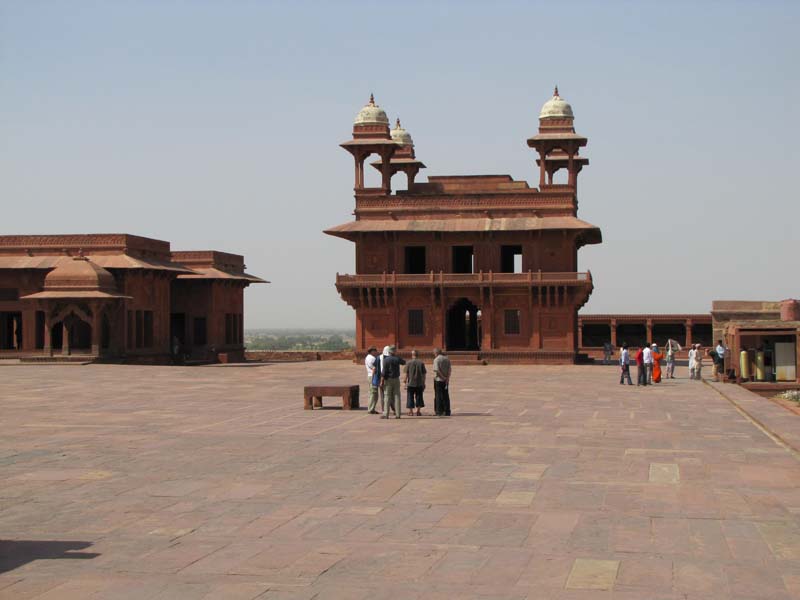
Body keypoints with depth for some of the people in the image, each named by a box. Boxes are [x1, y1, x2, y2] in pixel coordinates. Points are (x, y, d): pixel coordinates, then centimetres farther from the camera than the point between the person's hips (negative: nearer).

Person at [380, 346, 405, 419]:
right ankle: (397, 414, 3)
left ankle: (386, 414, -3)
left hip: (388, 380, -3)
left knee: (387, 397, 0)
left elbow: (383, 372, -13)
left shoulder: (386, 360, -11)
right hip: (396, 379, 3)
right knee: (396, 396, 5)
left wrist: (382, 381, -8)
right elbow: (404, 362, 22)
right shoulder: (397, 359, -1)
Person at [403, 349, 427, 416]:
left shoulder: (408, 363, -4)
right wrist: (423, 383, 10)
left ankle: (411, 412, 6)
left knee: (410, 397, 6)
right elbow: (424, 374, 2)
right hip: (419, 384, 1)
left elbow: (406, 374, -5)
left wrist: (405, 381, 3)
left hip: (410, 383, -1)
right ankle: (418, 411, 10)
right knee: (419, 397, 11)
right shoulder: (421, 363, 0)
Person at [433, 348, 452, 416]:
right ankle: (447, 412, 11)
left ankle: (439, 412, -1)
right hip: (446, 380, 5)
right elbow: (450, 369, 0)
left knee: (438, 396, 0)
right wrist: (447, 378, -6)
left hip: (438, 380, -5)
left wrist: (443, 377, -13)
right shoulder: (447, 359, 8)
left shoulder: (436, 359, -10)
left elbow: (437, 370, -20)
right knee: (446, 396, 10)